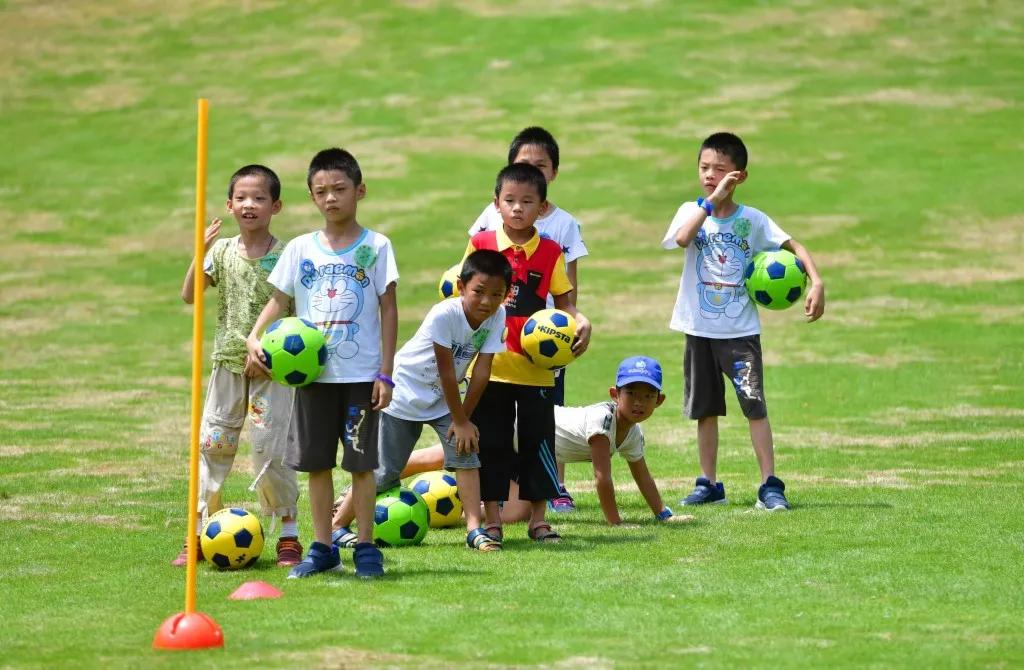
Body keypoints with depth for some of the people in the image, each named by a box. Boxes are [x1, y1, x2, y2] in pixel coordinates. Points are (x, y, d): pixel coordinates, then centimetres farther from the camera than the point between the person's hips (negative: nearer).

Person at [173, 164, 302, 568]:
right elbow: (189, 295, -4)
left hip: (271, 370, -4)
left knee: (269, 449, -6)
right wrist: (200, 253, -15)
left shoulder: (285, 257, -7)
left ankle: (289, 535, 6)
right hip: (228, 364, 4)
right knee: (212, 444, 4)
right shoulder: (223, 251, 3)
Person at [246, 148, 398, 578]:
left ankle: (366, 547, 8)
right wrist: (254, 337, -10)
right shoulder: (301, 249, 6)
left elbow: (388, 310, -1)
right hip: (313, 373, 3)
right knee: (316, 462, 7)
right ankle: (322, 548, 15)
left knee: (361, 462, -1)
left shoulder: (375, 247, -2)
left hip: (361, 375, -3)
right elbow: (279, 301, 9)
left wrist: (386, 372, -6)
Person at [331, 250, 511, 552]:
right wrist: (460, 421, -19)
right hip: (406, 393, -5)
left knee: (466, 453, -13)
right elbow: (446, 372, -26)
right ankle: (338, 525, 14)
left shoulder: (497, 317, -15)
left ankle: (474, 529, -10)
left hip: (443, 397, 5)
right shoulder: (444, 315, -32)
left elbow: (481, 371, -13)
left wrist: (464, 418, -15)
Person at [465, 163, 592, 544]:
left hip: (535, 366, 0)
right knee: (490, 443, 4)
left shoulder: (549, 252, 3)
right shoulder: (481, 244, 1)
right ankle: (492, 518, 13)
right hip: (489, 365, 0)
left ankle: (538, 518, 13)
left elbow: (563, 302, 5)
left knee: (538, 439, 3)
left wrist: (582, 322, -13)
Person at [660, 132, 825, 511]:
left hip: (740, 330, -2)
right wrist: (711, 201, -24)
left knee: (755, 405, -11)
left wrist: (816, 283, -13)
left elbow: (794, 247, 1)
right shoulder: (692, 211, -1)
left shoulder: (752, 220, -1)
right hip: (699, 328, 2)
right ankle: (709, 484, 21)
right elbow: (681, 239, -22)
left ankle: (770, 485, -10)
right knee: (704, 409, 10)